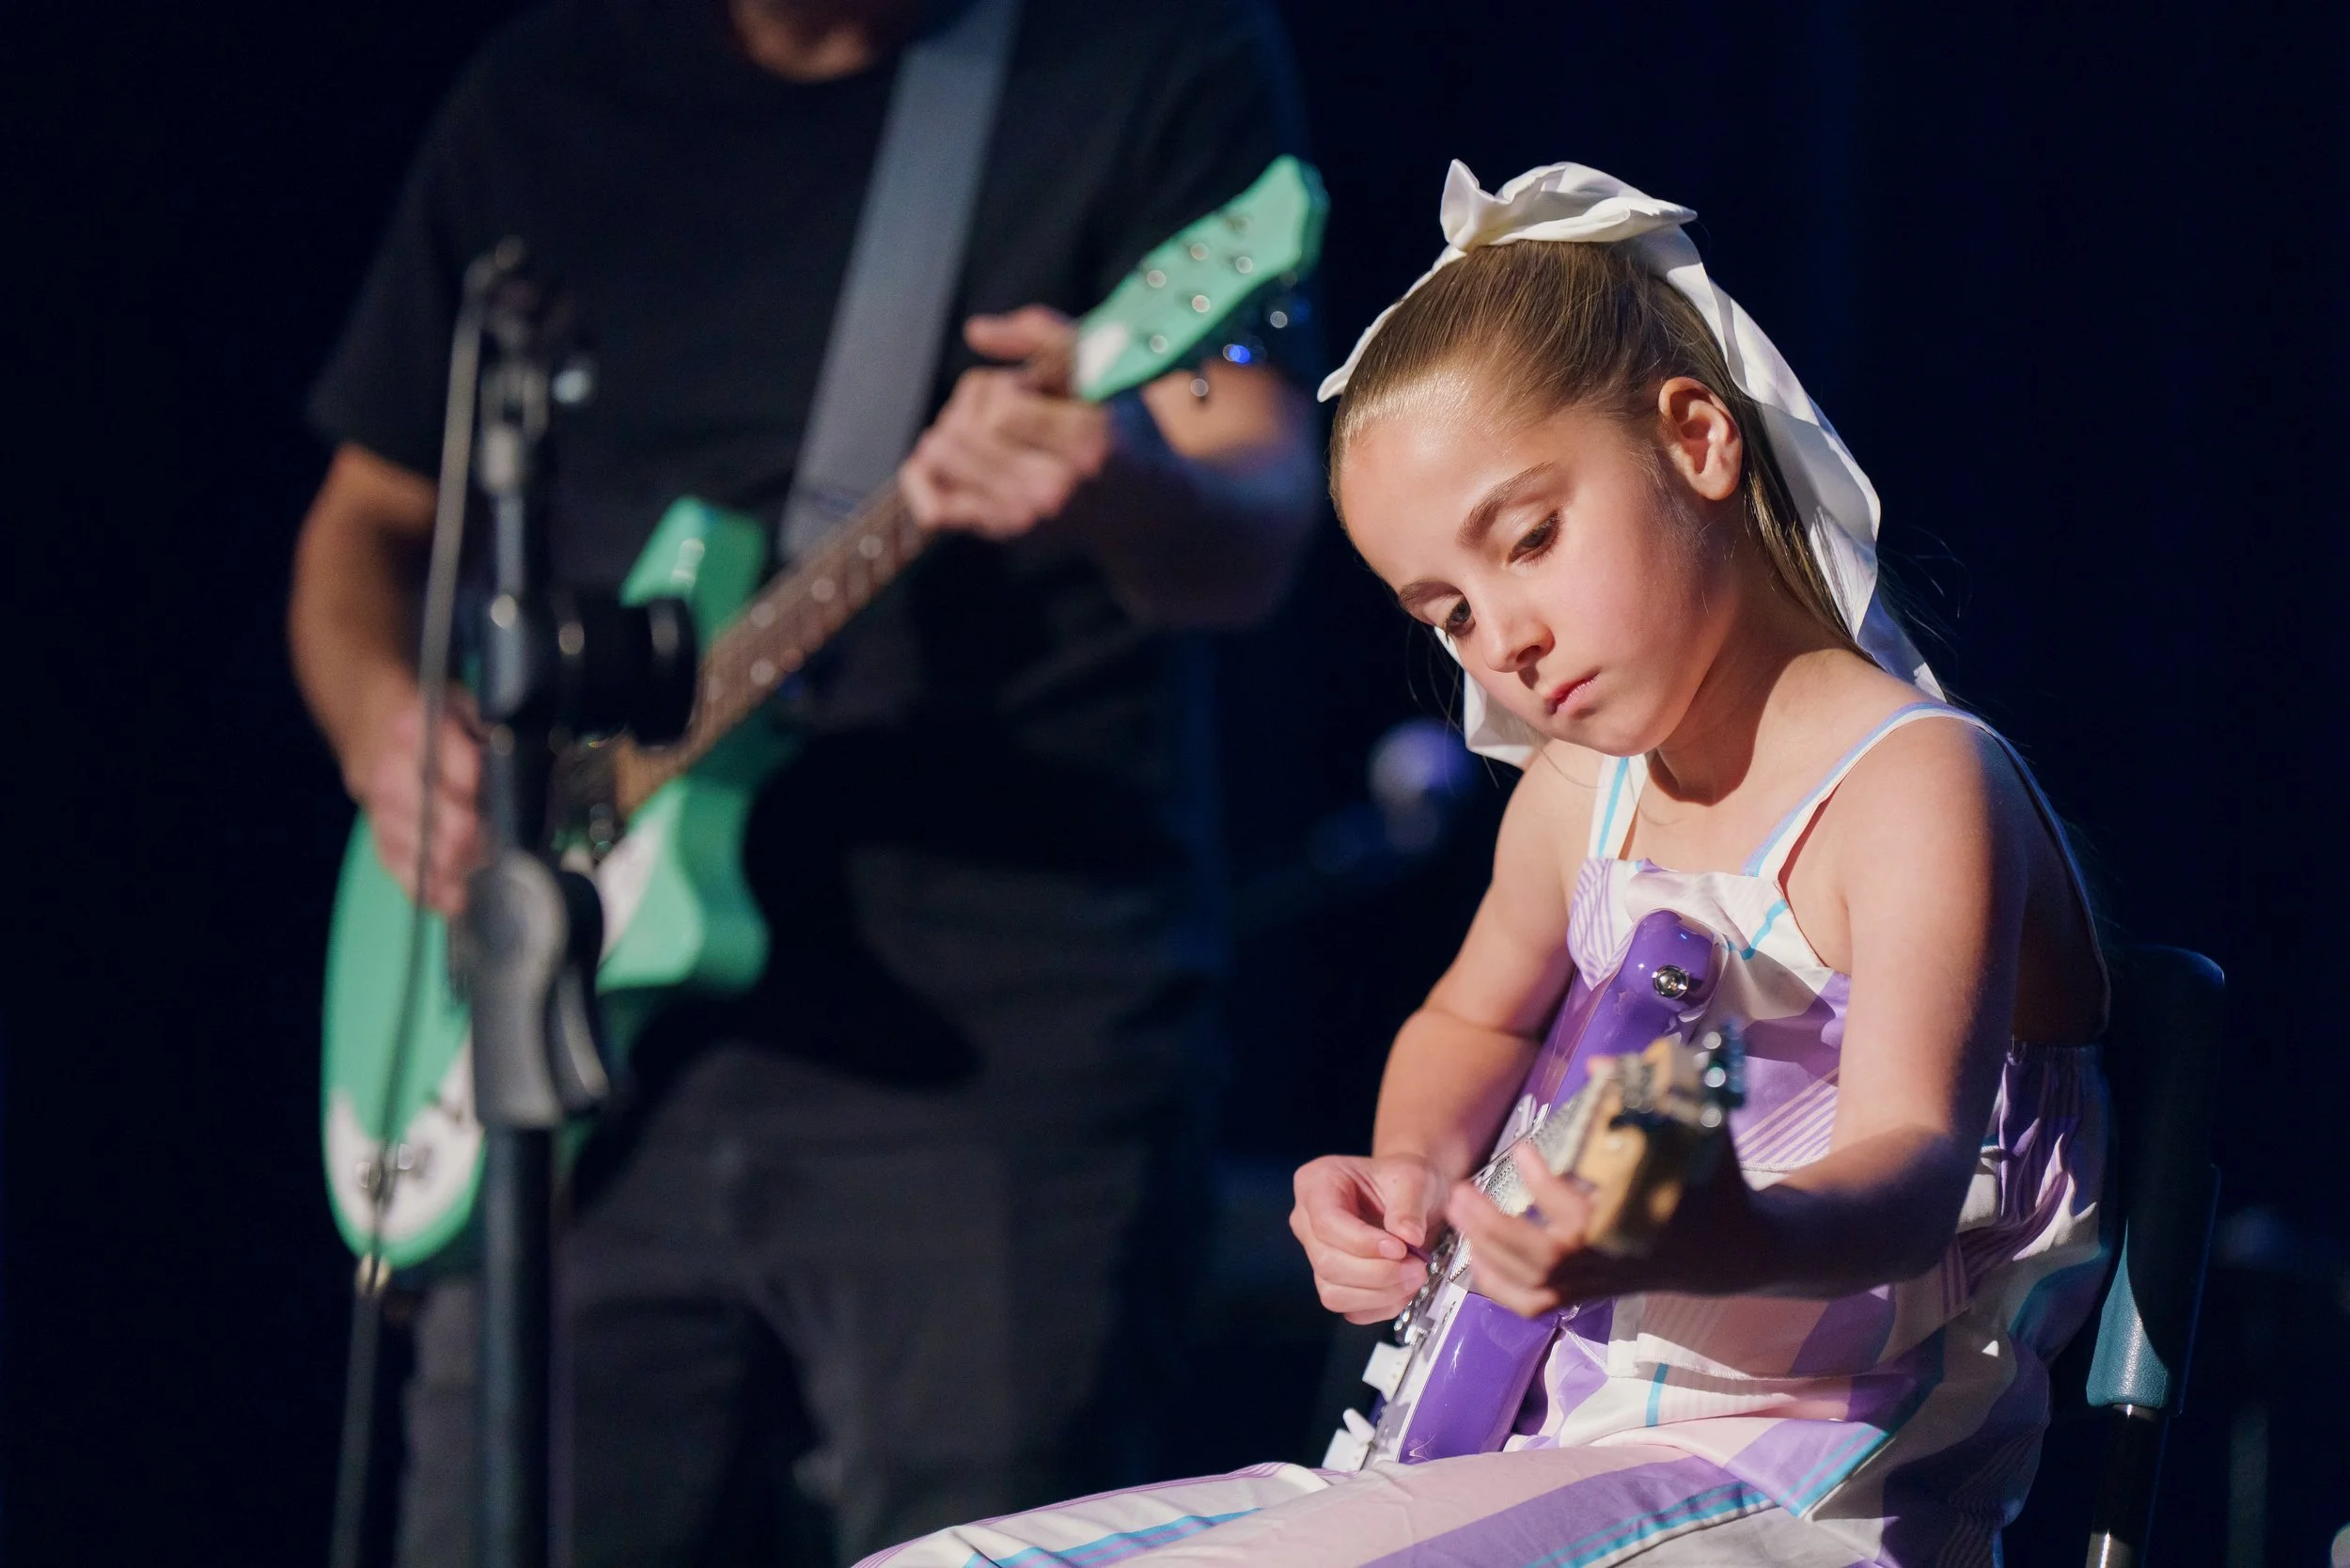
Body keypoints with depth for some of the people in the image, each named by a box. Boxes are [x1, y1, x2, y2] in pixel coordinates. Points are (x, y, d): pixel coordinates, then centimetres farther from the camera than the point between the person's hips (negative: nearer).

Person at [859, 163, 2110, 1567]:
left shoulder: (1915, 784, -12)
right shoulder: (1582, 791, 13)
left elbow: (1909, 1161, -29)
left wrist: (1719, 1240, -52)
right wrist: (1411, 1174, 13)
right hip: (1557, 1451, 9)